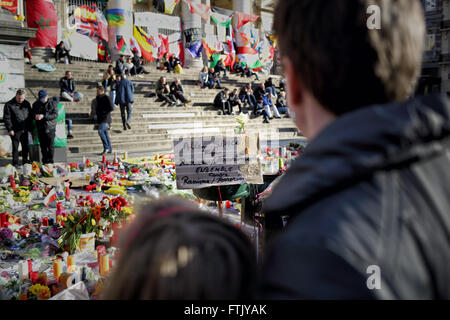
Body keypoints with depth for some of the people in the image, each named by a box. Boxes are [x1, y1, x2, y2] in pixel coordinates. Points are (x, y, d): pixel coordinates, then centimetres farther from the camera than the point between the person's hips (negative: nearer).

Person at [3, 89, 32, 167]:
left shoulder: (27, 104, 7)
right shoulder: (9, 105, -8)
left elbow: (30, 116, 15)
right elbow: (6, 118, -8)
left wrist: (31, 128, 11)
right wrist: (10, 129, -13)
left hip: (25, 130, 5)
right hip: (15, 130, -5)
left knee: (25, 146, 14)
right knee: (15, 147, 1)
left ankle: (25, 161, 29)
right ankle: (15, 163, 11)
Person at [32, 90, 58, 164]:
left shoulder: (53, 103, -3)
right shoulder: (36, 104, 9)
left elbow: (55, 114, -13)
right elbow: (32, 114, 12)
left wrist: (44, 116, -24)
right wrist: (35, 116, -14)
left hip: (50, 128, -3)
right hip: (40, 129, 3)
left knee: (51, 146, -2)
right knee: (43, 146, 8)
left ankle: (50, 162, 10)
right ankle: (44, 162, 19)